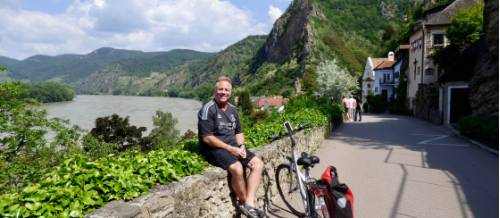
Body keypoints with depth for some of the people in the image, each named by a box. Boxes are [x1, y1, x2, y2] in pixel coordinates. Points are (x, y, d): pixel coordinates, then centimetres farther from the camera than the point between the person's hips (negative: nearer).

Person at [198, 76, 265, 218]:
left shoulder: (233, 110, 11)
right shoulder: (208, 109, -12)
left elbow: (238, 132, 18)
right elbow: (207, 138, -18)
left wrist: (241, 146, -4)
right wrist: (231, 149, -18)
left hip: (234, 147, 8)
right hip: (214, 149, -8)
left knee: (258, 164, -9)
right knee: (237, 168, -32)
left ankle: (249, 203, -11)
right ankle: (243, 202, -6)